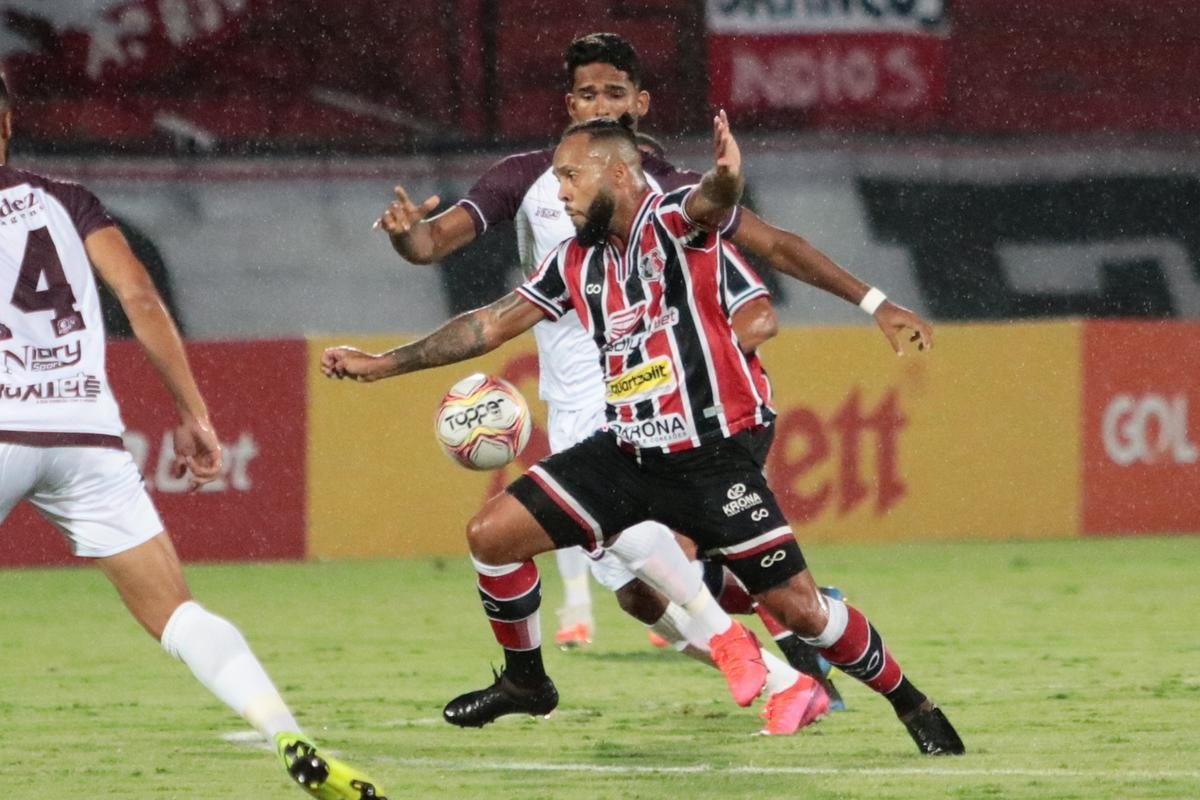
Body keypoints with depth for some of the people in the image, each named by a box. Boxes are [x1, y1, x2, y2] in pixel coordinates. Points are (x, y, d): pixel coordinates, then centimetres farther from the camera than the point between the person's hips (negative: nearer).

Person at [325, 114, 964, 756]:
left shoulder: (673, 222, -11)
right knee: (491, 534, -2)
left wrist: (724, 179, -60)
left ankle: (912, 706, 10)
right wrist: (381, 364, 13)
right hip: (628, 454, 6)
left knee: (798, 607, -10)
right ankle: (525, 682, 19)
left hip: (712, 458, -6)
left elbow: (713, 200, -34)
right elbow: (492, 324, 15)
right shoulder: (575, 261, 8)